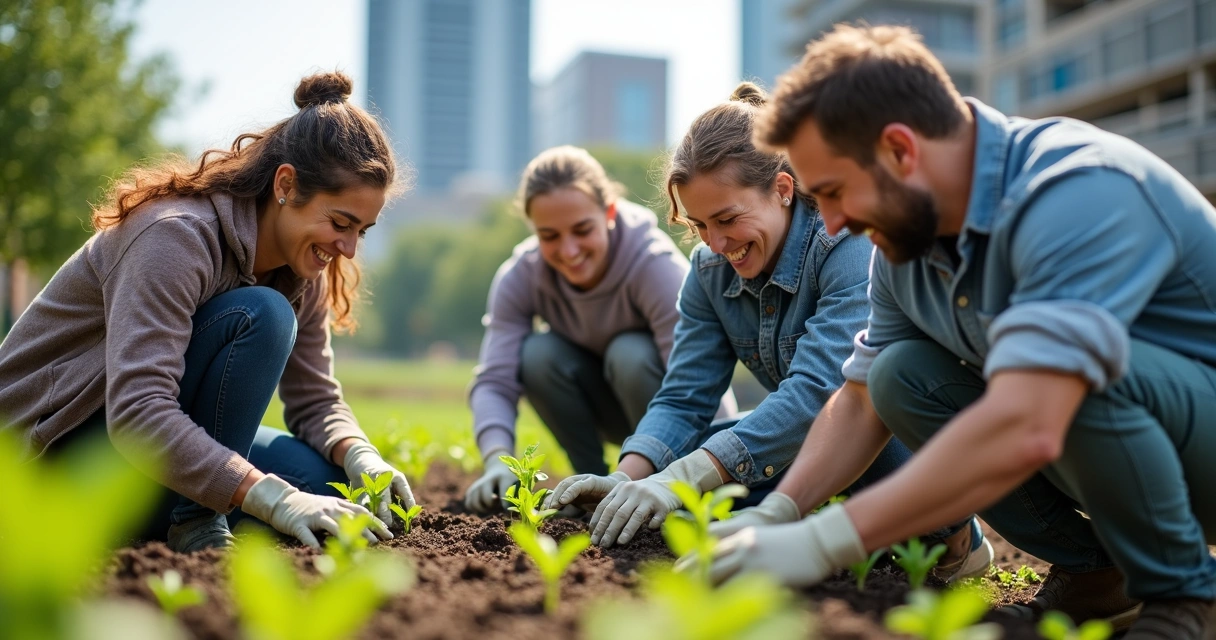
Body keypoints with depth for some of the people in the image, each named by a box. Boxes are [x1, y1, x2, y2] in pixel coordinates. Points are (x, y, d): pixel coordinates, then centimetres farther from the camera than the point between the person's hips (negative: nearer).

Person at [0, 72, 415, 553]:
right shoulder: (177, 235, -27)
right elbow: (136, 416, -37)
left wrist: (361, 458, -21)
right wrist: (273, 498, -43)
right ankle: (195, 525, -19)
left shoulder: (302, 269, -2)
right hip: (50, 446, -8)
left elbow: (316, 400, 1)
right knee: (261, 317, -27)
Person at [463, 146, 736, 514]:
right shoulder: (520, 276, -19)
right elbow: (494, 380, -25)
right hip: (613, 410, 3)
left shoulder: (656, 266, -30)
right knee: (537, 354, -24)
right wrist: (498, 460, -44)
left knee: (631, 353, -33)